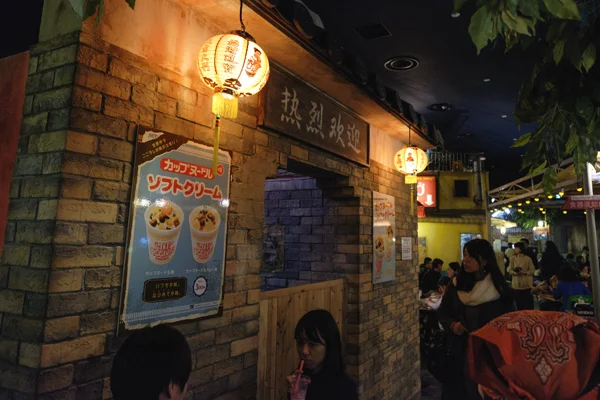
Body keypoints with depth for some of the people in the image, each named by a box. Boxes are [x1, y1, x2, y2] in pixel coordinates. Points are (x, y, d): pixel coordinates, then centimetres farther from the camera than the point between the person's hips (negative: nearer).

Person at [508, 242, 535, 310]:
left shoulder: (528, 259, -3)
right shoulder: (513, 259, 4)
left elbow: (532, 271, -3)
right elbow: (510, 270, 2)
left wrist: (523, 272, -19)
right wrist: (515, 273, -18)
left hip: (527, 285, -2)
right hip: (516, 285, 2)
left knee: (528, 304, 2)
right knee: (519, 304, 7)